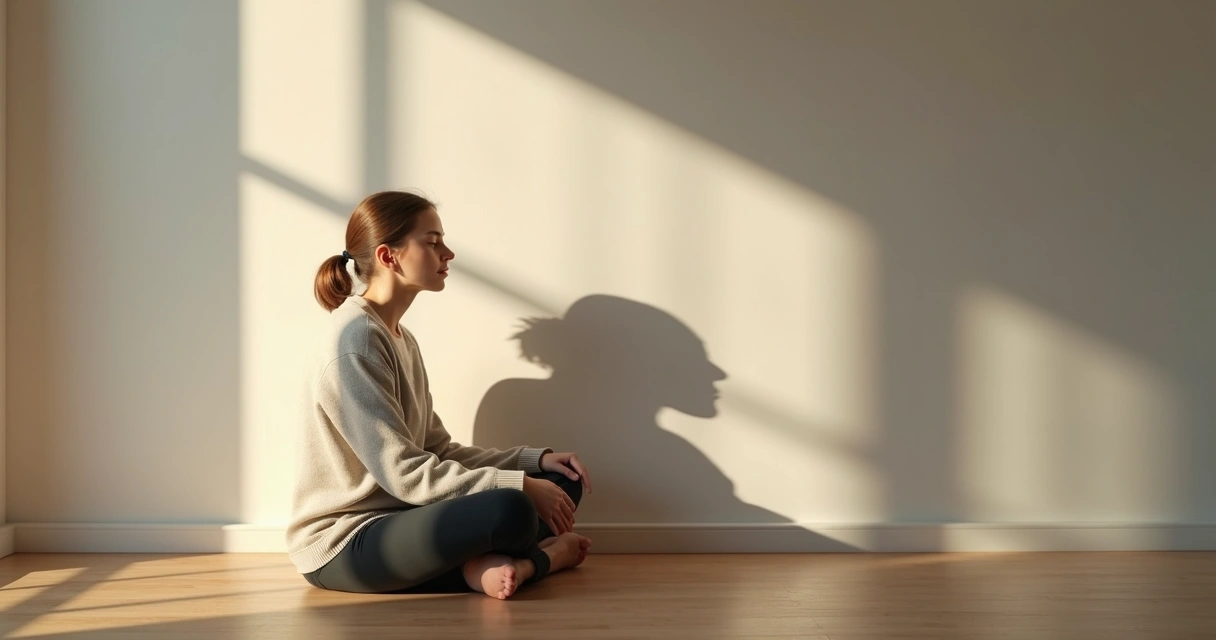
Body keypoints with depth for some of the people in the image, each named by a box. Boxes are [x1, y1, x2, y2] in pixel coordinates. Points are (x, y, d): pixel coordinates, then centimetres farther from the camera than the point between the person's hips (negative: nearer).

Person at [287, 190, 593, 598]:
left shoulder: (400, 338, 12)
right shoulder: (355, 339, -17)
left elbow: (437, 451, 9)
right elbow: (403, 473, -22)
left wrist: (535, 460, -1)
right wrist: (520, 485, -21)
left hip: (396, 518, 10)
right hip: (343, 546, -9)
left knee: (561, 482, 5)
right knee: (509, 510, -32)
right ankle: (541, 557, -3)